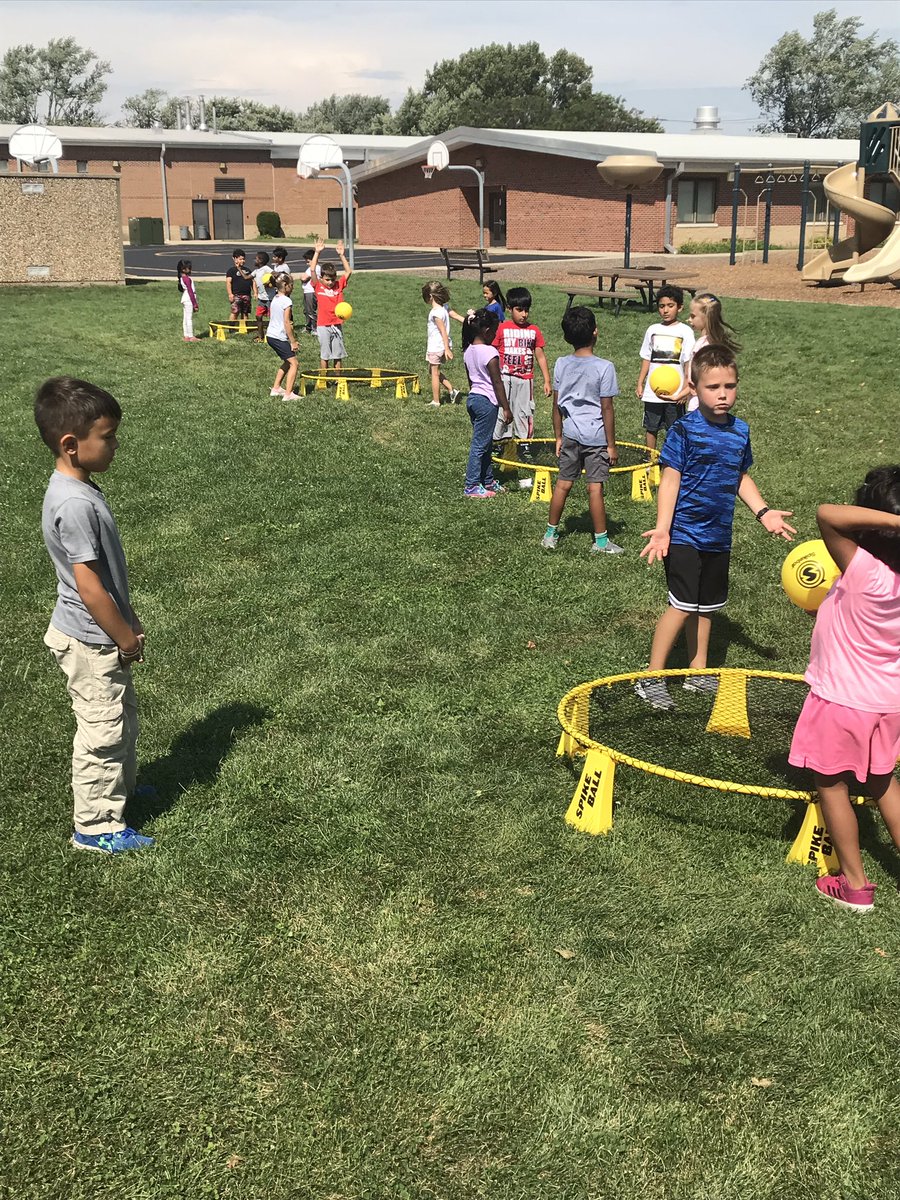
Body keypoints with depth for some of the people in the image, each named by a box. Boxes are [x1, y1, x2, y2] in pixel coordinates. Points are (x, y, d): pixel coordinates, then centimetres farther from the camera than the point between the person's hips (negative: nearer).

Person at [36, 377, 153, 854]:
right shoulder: (75, 505, -28)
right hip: (90, 641, -10)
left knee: (122, 715, 25)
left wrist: (130, 620, 17)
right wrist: (125, 637, -16)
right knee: (102, 731, 4)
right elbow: (88, 587, -27)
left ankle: (121, 787, 45)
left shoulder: (78, 488, 3)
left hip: (99, 635, 10)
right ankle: (96, 826, 18)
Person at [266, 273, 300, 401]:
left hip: (270, 335, 9)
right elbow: (287, 323, -18)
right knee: (293, 363, -5)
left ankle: (276, 388, 25)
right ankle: (288, 394, -12)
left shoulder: (274, 299, 11)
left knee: (287, 362, 22)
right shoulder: (287, 301, -16)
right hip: (280, 337, -9)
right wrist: (293, 341, -12)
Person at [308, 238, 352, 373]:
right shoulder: (318, 287, -3)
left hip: (336, 324, 3)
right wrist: (317, 252, -17)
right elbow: (312, 270, -14)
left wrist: (341, 255, -7)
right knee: (325, 355, 2)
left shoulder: (339, 285, 5)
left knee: (338, 355, 8)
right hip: (323, 325, -3)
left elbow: (348, 272, 0)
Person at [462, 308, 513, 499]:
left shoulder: (468, 351, 7)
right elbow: (497, 383, -16)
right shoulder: (490, 352, -18)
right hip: (487, 401, -9)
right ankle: (472, 487, 1)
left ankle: (488, 481, 27)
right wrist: (506, 408, -10)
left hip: (473, 398, 9)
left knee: (484, 443, 18)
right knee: (480, 444, -3)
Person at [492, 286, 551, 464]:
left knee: (524, 412, 6)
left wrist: (547, 381, 4)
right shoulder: (501, 329, -3)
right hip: (504, 378, -2)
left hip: (525, 379, 2)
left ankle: (524, 447, 15)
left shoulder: (534, 331, 3)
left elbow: (541, 357, 7)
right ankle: (498, 444, 13)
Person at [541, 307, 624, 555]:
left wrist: (559, 437, 15)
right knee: (595, 488, 1)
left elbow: (557, 405, 5)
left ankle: (551, 534, 22)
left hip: (570, 435, 4)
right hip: (596, 437, -4)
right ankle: (601, 541, 10)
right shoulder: (604, 367, -12)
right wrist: (611, 445, -3)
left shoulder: (561, 365, 0)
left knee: (563, 484, 13)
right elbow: (606, 409, -10)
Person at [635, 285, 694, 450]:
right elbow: (646, 359, 11)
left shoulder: (685, 331, -5)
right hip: (652, 391, 3)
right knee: (650, 427, 11)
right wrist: (640, 384, 8)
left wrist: (686, 389, -12)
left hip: (675, 393, -3)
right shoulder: (653, 330, 5)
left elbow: (689, 363, -7)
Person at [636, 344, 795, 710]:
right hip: (684, 535, -6)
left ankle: (698, 672, 29)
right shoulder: (684, 430, -11)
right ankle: (652, 679, 0)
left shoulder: (740, 431, 7)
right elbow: (670, 479, -13)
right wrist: (662, 529, -21)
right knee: (682, 606, -10)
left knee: (705, 607, 16)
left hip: (718, 538, 6)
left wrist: (763, 512, 11)